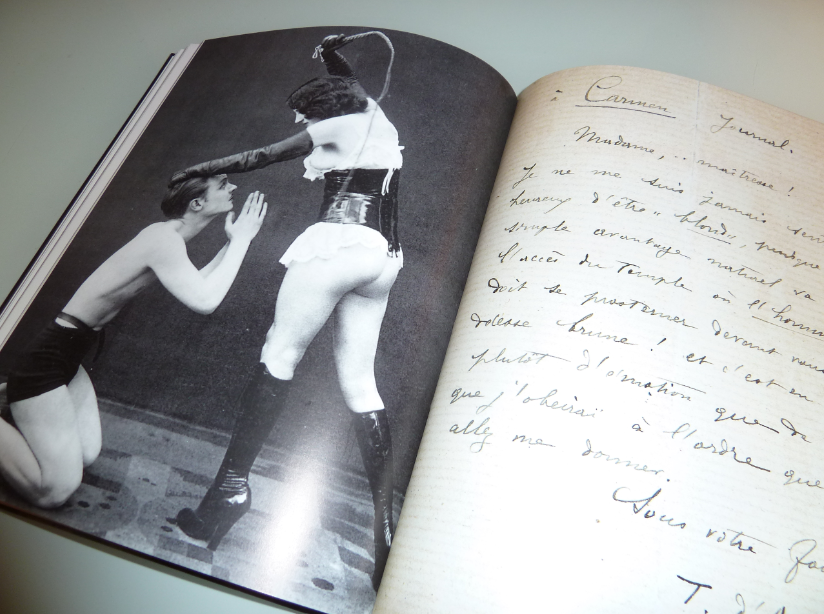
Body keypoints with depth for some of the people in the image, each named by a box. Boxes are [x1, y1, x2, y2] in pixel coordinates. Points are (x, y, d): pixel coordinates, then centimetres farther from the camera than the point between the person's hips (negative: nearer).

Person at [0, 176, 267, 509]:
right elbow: (204, 301, -34)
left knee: (86, 455, 14)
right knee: (56, 489, -11)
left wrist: (232, 243, 10)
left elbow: (194, 284, 20)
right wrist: (241, 240, -22)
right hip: (47, 356, -10)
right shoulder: (164, 238, -23)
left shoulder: (165, 236, 6)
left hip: (69, 355, 10)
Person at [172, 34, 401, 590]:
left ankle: (232, 483, -6)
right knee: (361, 383, 2)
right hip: (380, 257, 7)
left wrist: (203, 168, 18)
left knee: (280, 355, -4)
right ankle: (385, 524, -1)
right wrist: (334, 57, 54)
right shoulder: (382, 125, 23)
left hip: (335, 243, -7)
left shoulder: (333, 127, 4)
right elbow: (354, 89, 46)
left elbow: (260, 157, 9)